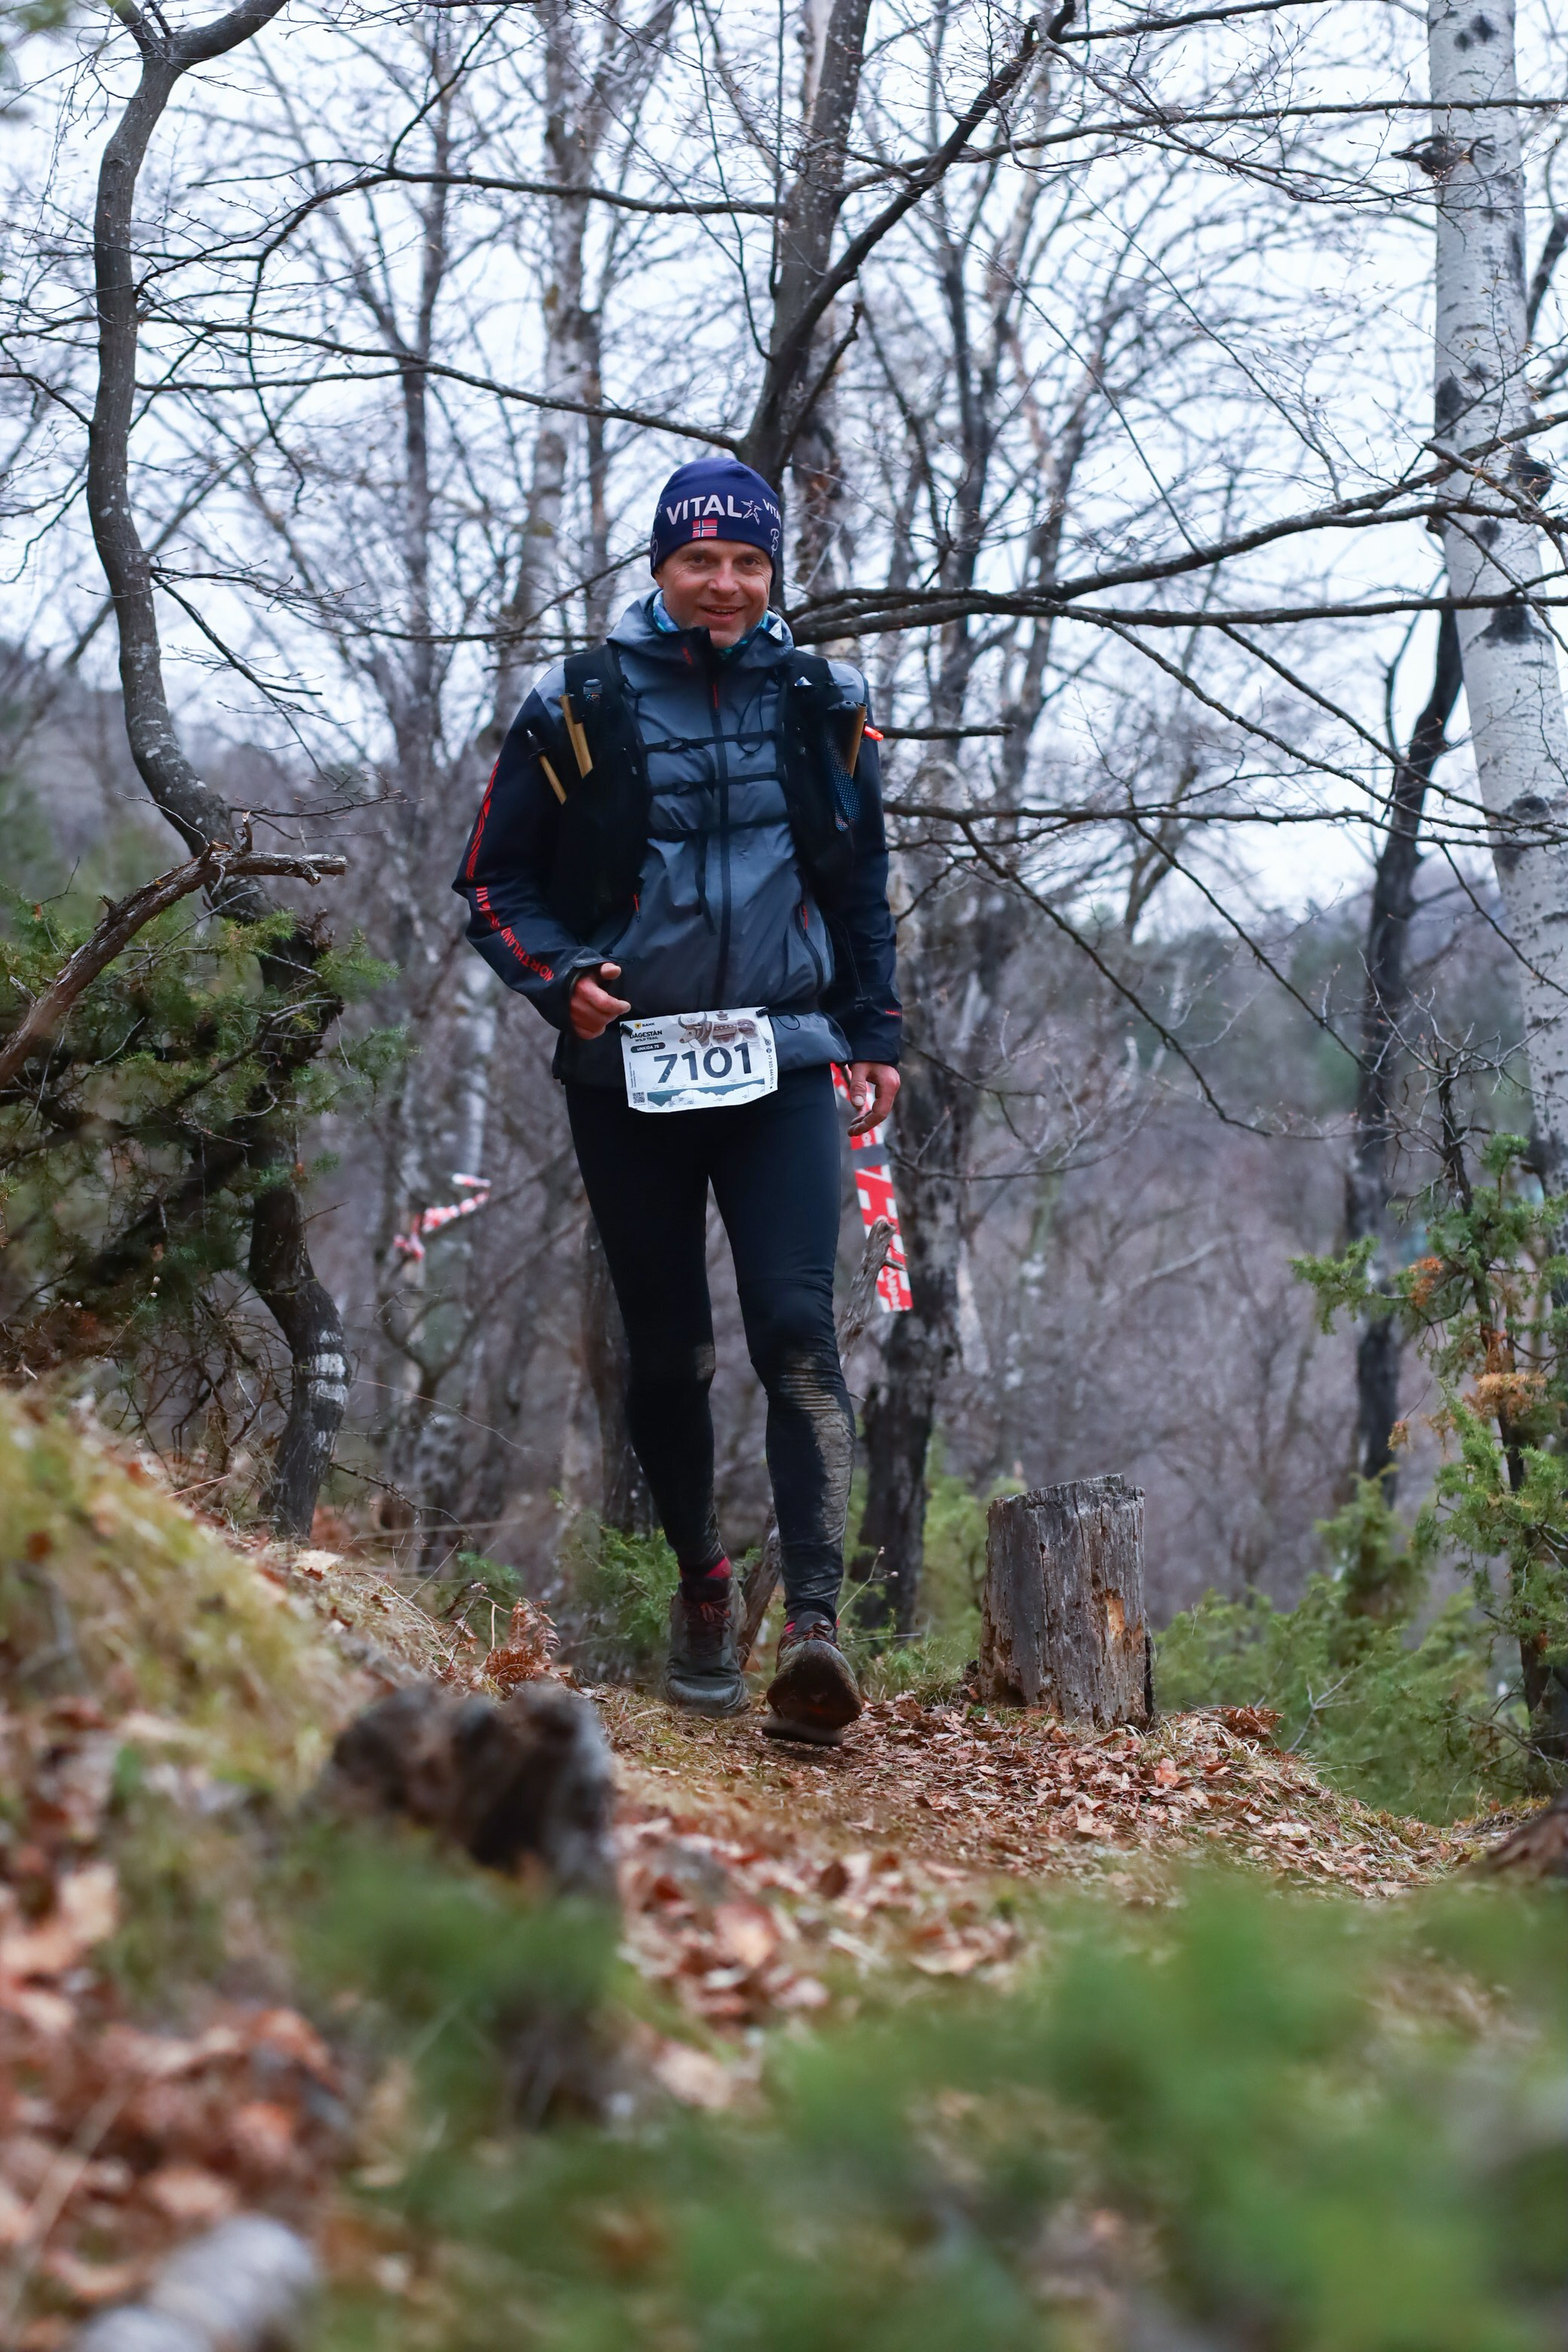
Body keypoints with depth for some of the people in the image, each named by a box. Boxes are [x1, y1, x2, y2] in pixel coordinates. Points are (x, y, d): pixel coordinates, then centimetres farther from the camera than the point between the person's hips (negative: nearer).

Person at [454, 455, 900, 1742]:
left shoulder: (821, 706, 8)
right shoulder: (580, 707, 1)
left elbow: (863, 884, 20)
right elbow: (496, 878, 7)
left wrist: (874, 1034, 15)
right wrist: (560, 979, -10)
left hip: (780, 1068, 0)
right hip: (628, 1071, 0)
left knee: (796, 1330, -15)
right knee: (667, 1351, 8)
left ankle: (816, 1620, -22)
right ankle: (703, 1586, 28)